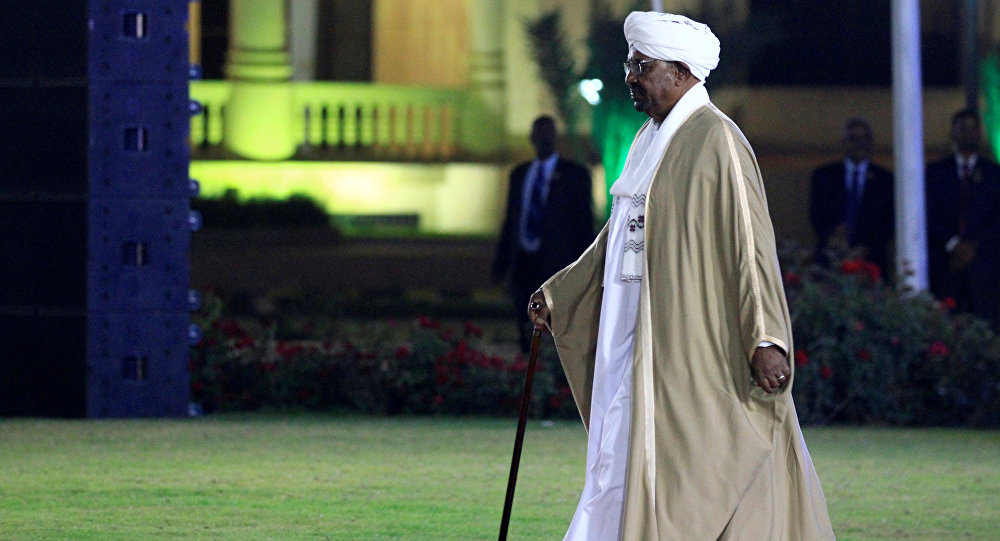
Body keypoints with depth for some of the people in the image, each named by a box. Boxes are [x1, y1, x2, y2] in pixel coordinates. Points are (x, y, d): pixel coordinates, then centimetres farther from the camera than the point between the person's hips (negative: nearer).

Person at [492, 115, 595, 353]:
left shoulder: (575, 174, 3)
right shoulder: (519, 174, 17)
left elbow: (585, 221, 1)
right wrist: (501, 263, 14)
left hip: (556, 263, -4)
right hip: (523, 265, 4)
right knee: (528, 341, 3)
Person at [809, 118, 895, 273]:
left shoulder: (884, 179, 12)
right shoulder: (823, 175, 13)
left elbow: (890, 221, 7)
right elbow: (816, 215, 6)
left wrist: (868, 247, -8)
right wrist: (830, 235, -15)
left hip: (870, 259, 0)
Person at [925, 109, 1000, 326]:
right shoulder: (935, 171, 13)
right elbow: (929, 214, 4)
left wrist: (974, 246, -7)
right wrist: (953, 244, -9)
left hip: (982, 261, 0)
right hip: (944, 263, 0)